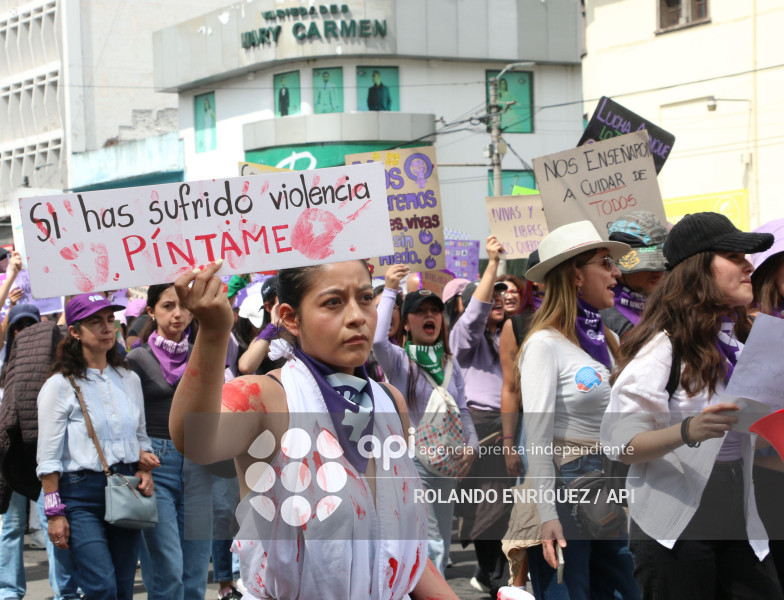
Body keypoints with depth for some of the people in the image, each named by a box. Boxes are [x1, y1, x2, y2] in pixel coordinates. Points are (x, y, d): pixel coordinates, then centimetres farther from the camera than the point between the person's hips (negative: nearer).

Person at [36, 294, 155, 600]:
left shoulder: (129, 380, 11)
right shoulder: (60, 385, -5)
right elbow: (48, 457, -7)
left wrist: (145, 470, 2)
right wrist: (54, 512, -11)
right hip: (81, 493, -5)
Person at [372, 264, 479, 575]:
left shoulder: (450, 362, 11)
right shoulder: (399, 359, -6)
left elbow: (462, 410, 15)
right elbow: (376, 339, -29)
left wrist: (471, 445, -2)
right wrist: (389, 291, -24)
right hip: (411, 460, -6)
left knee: (441, 546, 12)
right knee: (430, 547, -14)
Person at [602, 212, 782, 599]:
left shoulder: (742, 344, 12)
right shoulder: (662, 346, -10)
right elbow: (621, 446, -17)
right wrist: (687, 432, -30)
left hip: (739, 527, 6)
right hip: (675, 533, -6)